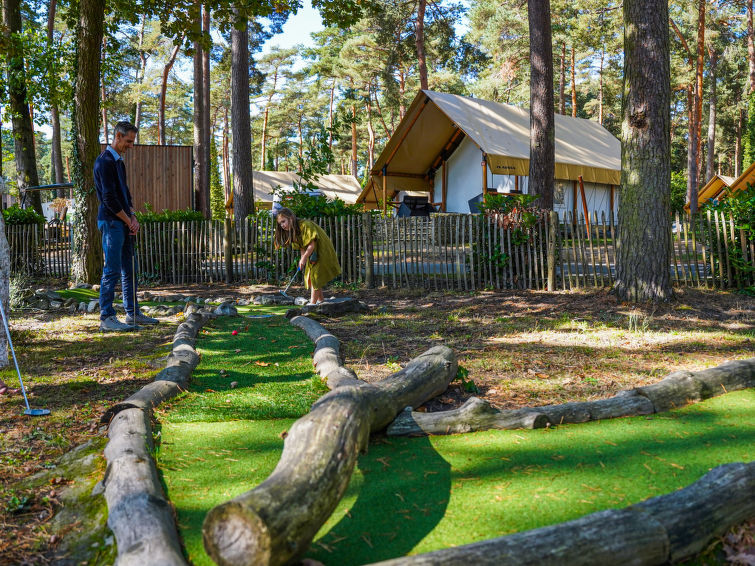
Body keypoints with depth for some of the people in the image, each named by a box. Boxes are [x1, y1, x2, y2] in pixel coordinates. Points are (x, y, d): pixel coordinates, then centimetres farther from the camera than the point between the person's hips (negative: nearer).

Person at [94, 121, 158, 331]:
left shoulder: (119, 161, 18)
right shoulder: (105, 161, -12)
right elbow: (109, 198, -17)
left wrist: (132, 216, 5)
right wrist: (127, 220, -10)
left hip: (124, 223, 9)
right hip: (111, 222, -9)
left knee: (129, 270, 12)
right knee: (112, 271, -8)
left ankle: (133, 314, 18)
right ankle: (106, 318, -4)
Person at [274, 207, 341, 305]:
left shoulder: (305, 225, -26)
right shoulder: (292, 231, 4)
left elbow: (312, 244, -27)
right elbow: (302, 247, 3)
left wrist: (304, 258, -23)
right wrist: (302, 259, -11)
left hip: (322, 252, -9)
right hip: (311, 254, 10)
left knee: (315, 276, -11)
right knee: (309, 276, 13)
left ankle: (312, 303, -10)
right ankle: (321, 299, 25)